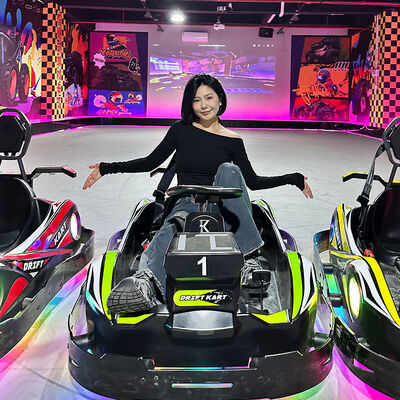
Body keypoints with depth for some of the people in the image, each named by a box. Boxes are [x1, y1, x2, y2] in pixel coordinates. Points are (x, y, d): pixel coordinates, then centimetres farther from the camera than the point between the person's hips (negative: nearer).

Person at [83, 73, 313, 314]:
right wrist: (106, 168, 11)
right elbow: (151, 162, 15)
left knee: (228, 170, -31)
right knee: (166, 237, -36)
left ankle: (249, 252, -34)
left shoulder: (233, 141, 9)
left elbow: (253, 182, 14)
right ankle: (146, 282, -67)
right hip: (186, 205, 0)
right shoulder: (181, 130, 10)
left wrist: (294, 179, 10)